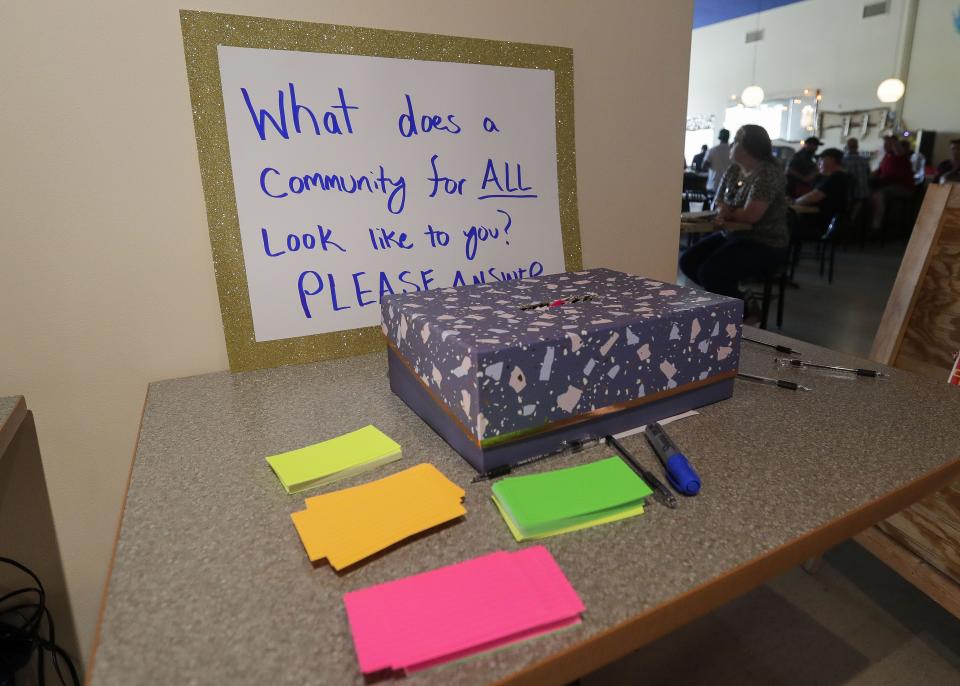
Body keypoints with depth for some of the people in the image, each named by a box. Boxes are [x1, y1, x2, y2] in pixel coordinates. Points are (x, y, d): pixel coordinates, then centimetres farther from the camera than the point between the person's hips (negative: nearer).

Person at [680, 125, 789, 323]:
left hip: (765, 245, -9)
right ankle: (731, 299, 6)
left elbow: (751, 215, -25)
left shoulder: (768, 173, -18)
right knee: (688, 261, -4)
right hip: (732, 235, 9)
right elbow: (719, 204, 10)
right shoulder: (733, 171, 9)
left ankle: (745, 311, -3)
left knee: (710, 272, -26)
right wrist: (722, 209, -15)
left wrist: (727, 213, -6)